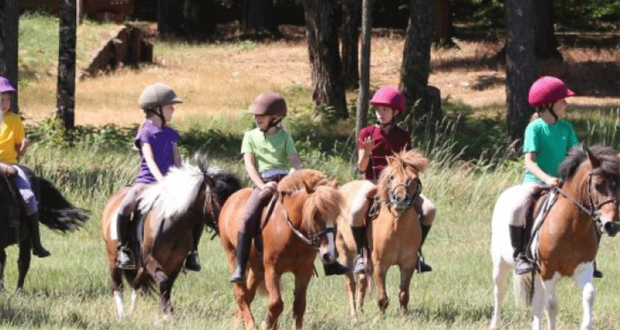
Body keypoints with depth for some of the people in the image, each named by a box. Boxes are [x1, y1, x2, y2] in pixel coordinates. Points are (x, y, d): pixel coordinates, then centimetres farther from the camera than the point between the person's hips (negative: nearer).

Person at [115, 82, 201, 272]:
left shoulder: (171, 135, 14)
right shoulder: (146, 133, -5)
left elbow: (177, 162, 12)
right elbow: (150, 160, -18)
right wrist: (161, 180, -32)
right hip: (147, 181, -6)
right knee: (125, 208, -33)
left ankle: (192, 252, 5)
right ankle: (123, 249, -16)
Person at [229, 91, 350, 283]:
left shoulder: (284, 136, 13)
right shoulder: (251, 137, 12)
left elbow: (296, 162, 2)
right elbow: (249, 164, 2)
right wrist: (262, 186, -14)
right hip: (264, 183, -2)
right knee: (249, 218, -27)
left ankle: (329, 262, 3)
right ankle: (240, 268, -26)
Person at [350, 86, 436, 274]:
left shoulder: (403, 137, 7)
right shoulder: (366, 134, 2)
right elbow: (361, 167, -2)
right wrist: (366, 153, -21)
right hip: (373, 182, -2)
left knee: (429, 209, -17)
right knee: (356, 211, -34)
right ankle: (359, 254, -14)